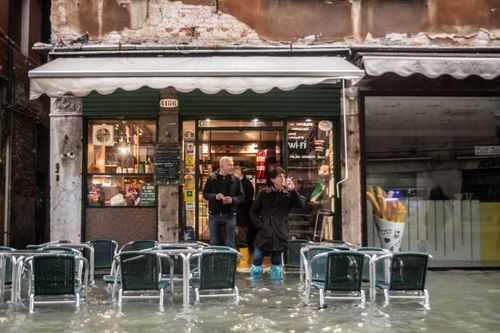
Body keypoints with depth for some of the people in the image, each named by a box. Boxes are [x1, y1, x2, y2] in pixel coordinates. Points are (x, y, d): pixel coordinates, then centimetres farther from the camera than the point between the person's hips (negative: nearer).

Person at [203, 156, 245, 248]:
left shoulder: (236, 179, 1)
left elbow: (242, 196, 3)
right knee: (214, 243, 11)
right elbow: (205, 194, 3)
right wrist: (215, 196, -15)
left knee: (230, 244, 6)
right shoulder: (211, 178, 1)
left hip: (230, 215, 0)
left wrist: (232, 200, -16)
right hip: (214, 215, 0)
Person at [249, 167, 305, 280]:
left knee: (276, 261, 7)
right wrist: (259, 224, -4)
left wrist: (293, 190, -19)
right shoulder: (264, 193, 4)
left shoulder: (288, 194, 4)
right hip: (264, 232, 0)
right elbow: (253, 211, 9)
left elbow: (301, 205, -11)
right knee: (257, 259, 1)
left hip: (280, 233, 0)